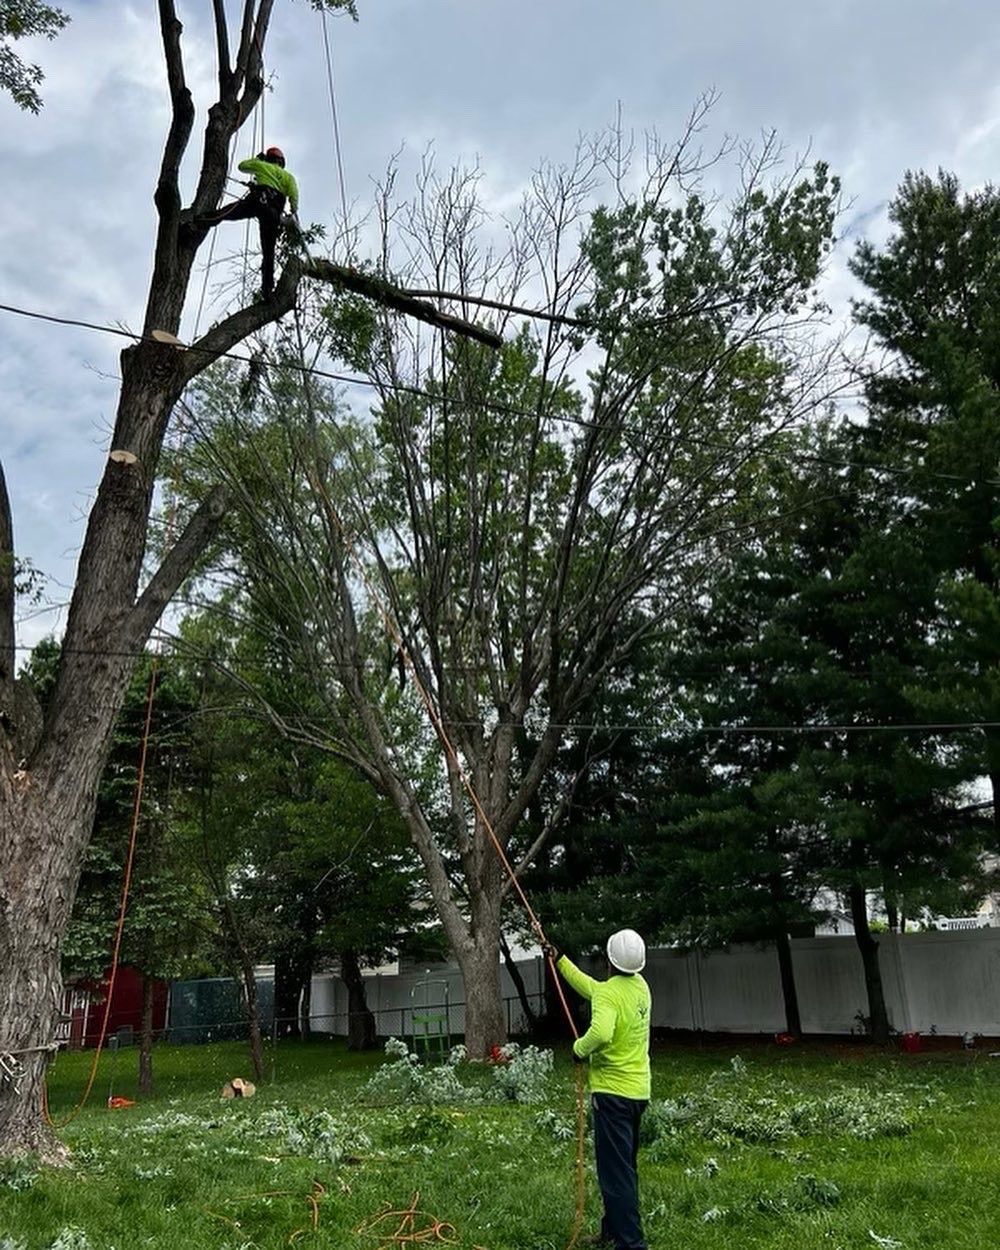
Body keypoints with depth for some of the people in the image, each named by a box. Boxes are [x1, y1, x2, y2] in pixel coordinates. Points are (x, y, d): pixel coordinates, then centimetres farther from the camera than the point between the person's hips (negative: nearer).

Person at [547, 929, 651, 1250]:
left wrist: (580, 1048, -18)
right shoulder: (640, 986, 5)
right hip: (638, 1090, 9)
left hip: (613, 1091, -9)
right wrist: (560, 960, 23)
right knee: (625, 1167, 21)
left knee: (616, 1171, -4)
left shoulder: (608, 993, -21)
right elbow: (590, 987, 18)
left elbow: (601, 1033, -39)